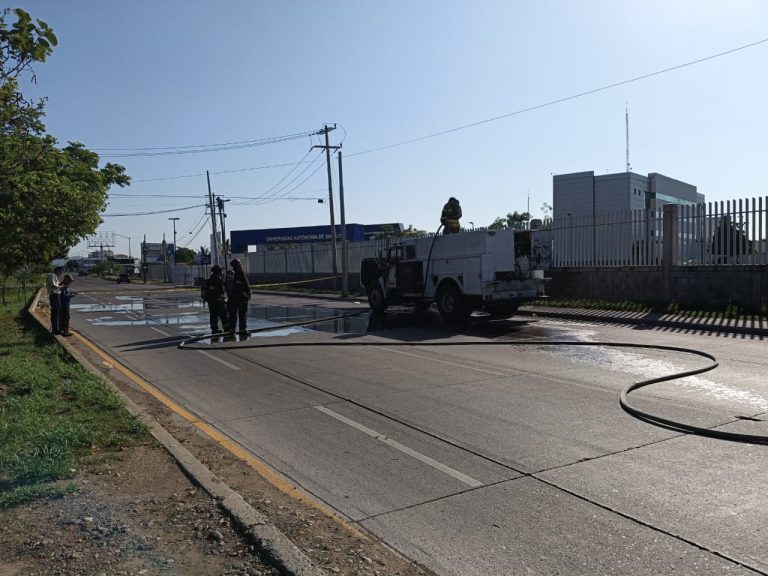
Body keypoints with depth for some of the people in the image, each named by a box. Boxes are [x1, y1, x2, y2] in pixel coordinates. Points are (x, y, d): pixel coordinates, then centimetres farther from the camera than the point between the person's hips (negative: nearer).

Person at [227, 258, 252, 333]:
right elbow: (247, 286, -13)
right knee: (242, 314, 1)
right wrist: (249, 294, -4)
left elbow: (226, 286, 10)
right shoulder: (241, 273, -12)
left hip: (232, 298, 5)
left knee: (232, 314, 11)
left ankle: (232, 328, 13)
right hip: (241, 297, -5)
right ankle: (242, 329, 1)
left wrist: (228, 294, 18)